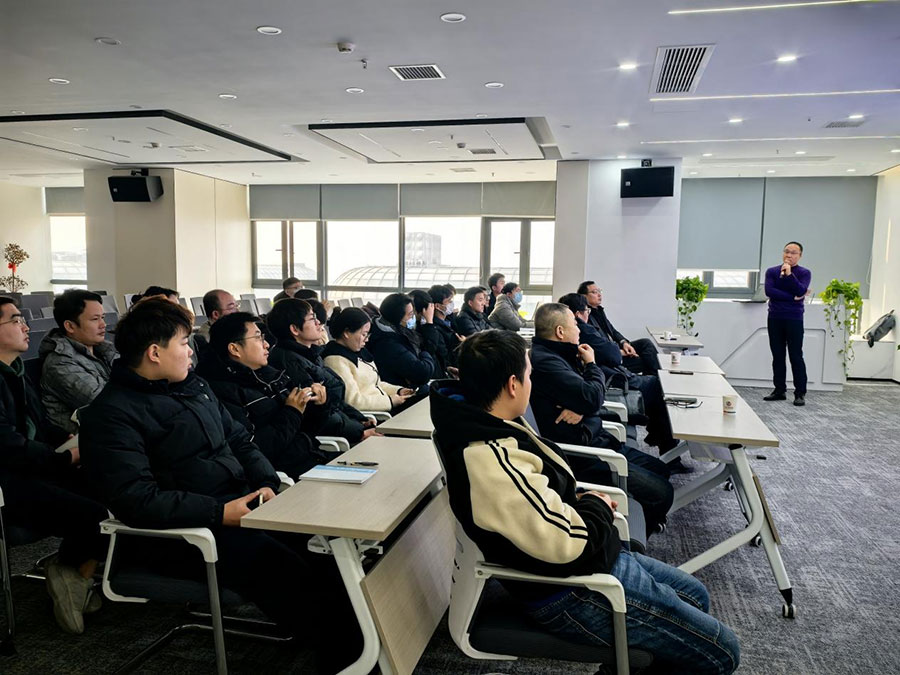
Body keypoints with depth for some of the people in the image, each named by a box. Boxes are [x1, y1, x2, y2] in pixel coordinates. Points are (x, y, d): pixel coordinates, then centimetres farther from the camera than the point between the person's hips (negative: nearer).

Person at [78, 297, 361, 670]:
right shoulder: (112, 413, -10)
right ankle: (345, 651, -15)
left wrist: (265, 483, -1)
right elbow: (136, 500, -20)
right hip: (180, 533, -8)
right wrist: (221, 513, -24)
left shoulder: (194, 385, 15)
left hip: (240, 500, 8)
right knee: (282, 567, -27)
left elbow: (239, 439, 18)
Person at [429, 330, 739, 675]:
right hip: (570, 592, -10)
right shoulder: (493, 460, -34)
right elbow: (569, 542, -30)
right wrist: (597, 506, -9)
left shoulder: (477, 423, -3)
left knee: (695, 595, 23)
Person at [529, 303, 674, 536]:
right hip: (580, 454, -11)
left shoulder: (557, 353, 10)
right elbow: (593, 398, -25)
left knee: (660, 470, 17)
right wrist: (591, 365, -5)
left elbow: (585, 393, 10)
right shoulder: (544, 361, -23)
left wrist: (580, 406, -15)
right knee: (661, 493, -10)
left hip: (593, 437, 11)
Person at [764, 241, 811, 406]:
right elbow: (769, 290, -10)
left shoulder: (804, 273, 1)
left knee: (796, 357, -3)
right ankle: (779, 390, 16)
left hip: (794, 319, -3)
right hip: (775, 318, 3)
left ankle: (800, 393, 2)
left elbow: (801, 291, -15)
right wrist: (793, 297, -13)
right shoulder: (772, 272, 6)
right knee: (777, 356, 8)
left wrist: (789, 274, -19)